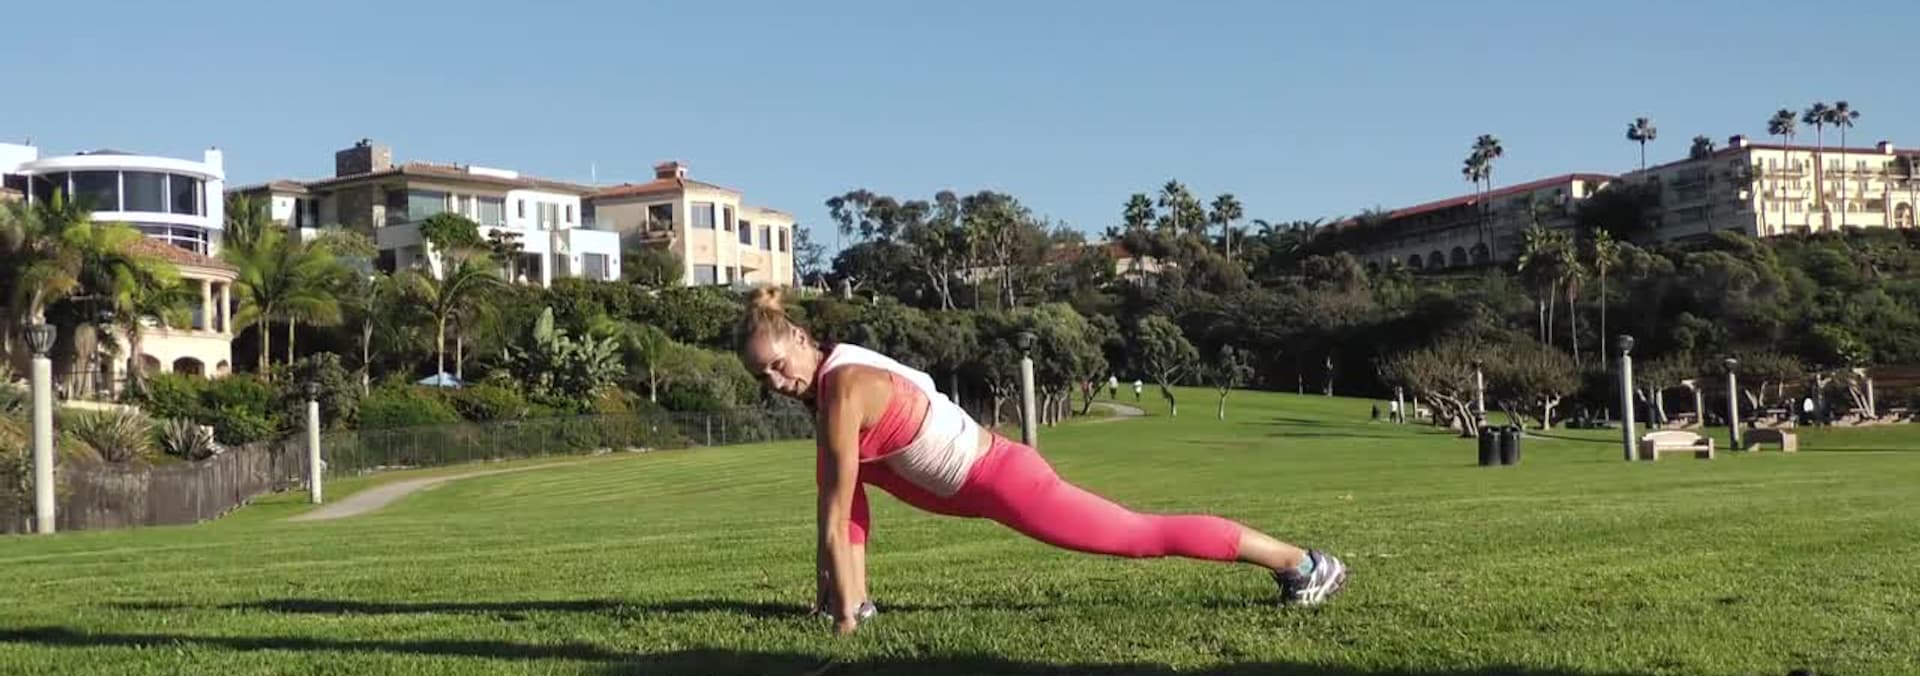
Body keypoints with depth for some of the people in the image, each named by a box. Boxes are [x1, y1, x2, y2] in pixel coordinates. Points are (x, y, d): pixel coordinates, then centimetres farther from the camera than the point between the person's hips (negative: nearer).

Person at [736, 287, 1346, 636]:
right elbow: (837, 498, 11)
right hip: (972, 480, 9)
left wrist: (844, 615, -18)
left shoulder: (843, 390, -24)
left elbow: (836, 514, -23)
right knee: (852, 469, 10)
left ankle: (1304, 563, 11)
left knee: (1143, 535, 0)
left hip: (1001, 481, -9)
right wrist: (831, 592, 12)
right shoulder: (827, 374, 4)